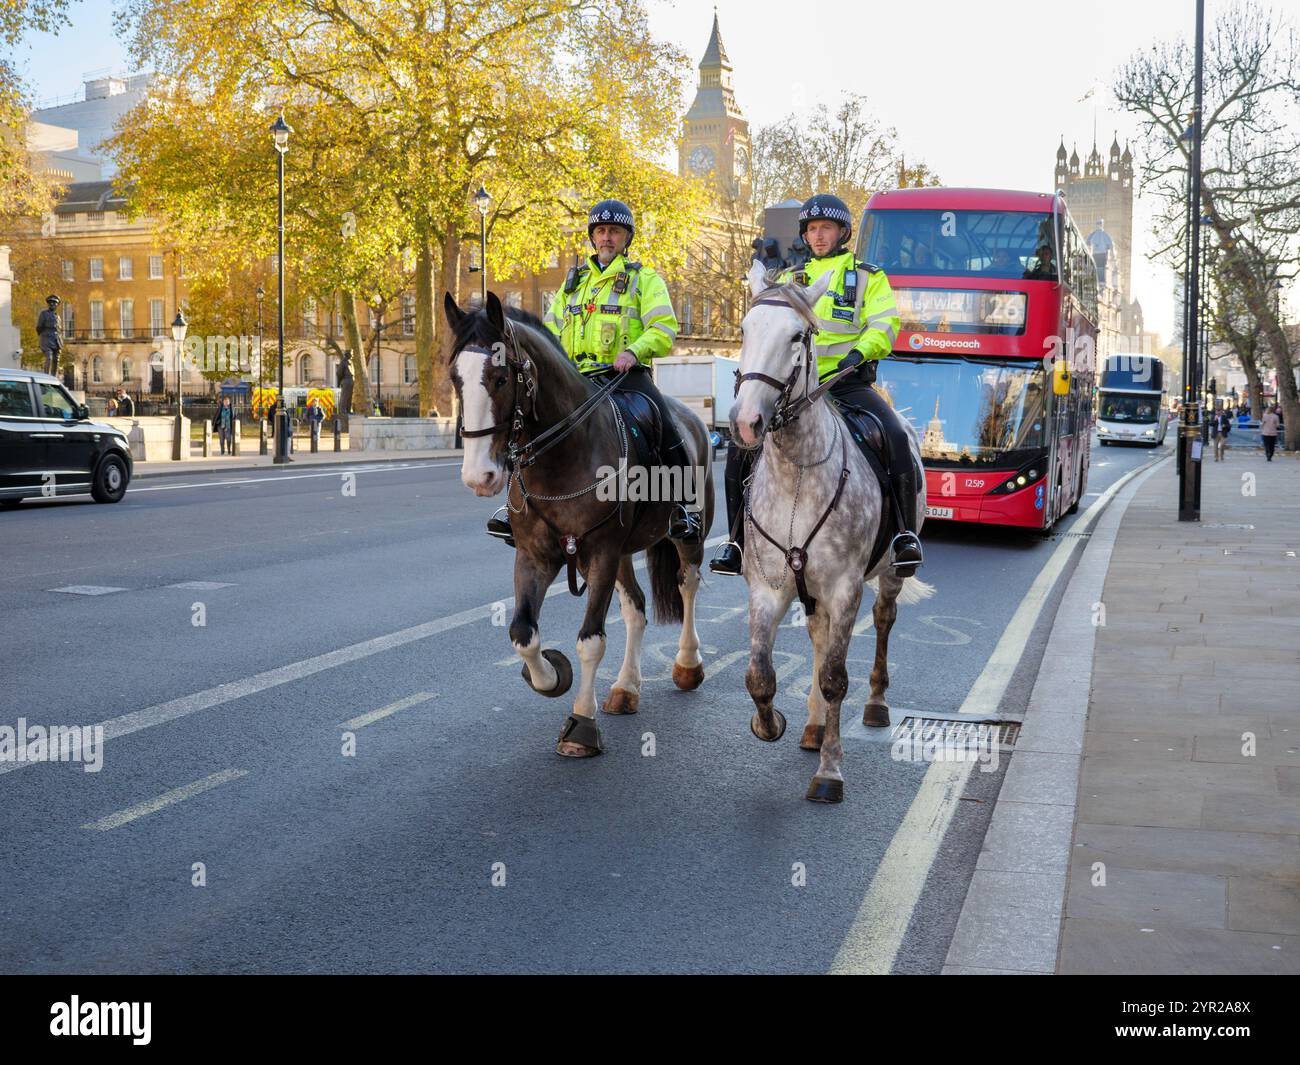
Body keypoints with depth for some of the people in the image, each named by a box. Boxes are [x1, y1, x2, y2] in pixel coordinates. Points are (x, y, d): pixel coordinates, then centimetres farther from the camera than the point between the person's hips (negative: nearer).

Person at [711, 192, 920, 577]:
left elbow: (884, 325, -2)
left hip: (849, 383, -3)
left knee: (897, 438, -29)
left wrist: (860, 351, -21)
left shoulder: (868, 276, 9)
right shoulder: (791, 278, 20)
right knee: (740, 447, -13)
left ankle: (906, 533, -19)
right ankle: (737, 540, -3)